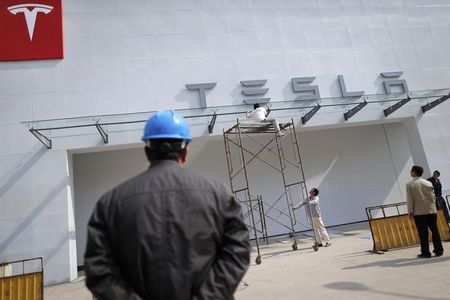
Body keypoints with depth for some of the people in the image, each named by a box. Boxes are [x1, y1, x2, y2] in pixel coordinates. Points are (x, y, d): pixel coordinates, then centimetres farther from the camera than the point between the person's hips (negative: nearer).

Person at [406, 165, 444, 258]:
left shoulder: (409, 185, -5)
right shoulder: (428, 183, 5)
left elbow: (409, 199, -7)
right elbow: (433, 197, 7)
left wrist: (410, 211, -1)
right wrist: (434, 208, 15)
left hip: (419, 212, -3)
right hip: (431, 210, 3)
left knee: (423, 233, 0)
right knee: (435, 230, 11)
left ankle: (425, 252, 4)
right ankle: (439, 250, 16)